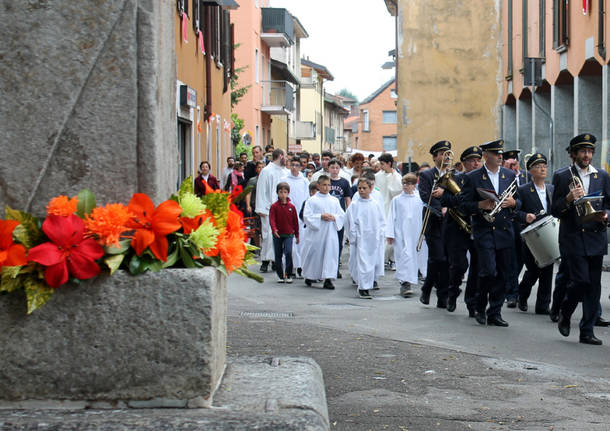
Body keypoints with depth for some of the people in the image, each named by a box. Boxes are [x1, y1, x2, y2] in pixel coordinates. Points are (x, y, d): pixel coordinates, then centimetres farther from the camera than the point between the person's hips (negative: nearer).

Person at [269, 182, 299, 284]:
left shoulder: (291, 207, 2)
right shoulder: (274, 206, -2)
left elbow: (295, 221, 8)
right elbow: (272, 219, -11)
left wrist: (297, 235, 10)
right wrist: (274, 229, -30)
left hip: (289, 234, -1)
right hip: (277, 235, 1)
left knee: (288, 253, -16)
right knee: (278, 256, 6)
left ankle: (288, 275, -7)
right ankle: (280, 275, 18)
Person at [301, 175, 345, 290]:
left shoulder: (334, 200, 11)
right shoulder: (312, 200, 0)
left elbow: (342, 215, 10)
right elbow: (307, 216, -8)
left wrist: (334, 217, -10)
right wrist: (321, 217, -17)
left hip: (331, 232, 3)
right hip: (316, 233, -3)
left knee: (331, 253, -4)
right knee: (315, 254, 5)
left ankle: (328, 279, -2)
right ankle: (309, 277, 25)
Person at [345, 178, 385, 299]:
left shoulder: (376, 205, 7)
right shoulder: (354, 206, -1)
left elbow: (382, 221, 12)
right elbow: (350, 223, -1)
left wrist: (380, 233, 0)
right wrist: (354, 237, -7)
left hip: (374, 240, 3)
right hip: (360, 240, -3)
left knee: (374, 261, 6)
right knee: (362, 263, -8)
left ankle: (367, 285, 22)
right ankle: (363, 288, -5)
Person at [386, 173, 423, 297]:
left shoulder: (419, 200, 4)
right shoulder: (396, 200, 3)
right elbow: (391, 217, 4)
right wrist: (390, 234, -2)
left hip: (415, 233, 2)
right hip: (400, 233, -2)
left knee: (412, 256, 7)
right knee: (404, 256, -9)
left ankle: (405, 283, 19)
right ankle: (405, 283, -13)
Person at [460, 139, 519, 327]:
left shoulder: (510, 175, 12)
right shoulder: (473, 177, -1)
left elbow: (519, 201, 17)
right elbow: (464, 205, -3)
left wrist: (512, 202, -5)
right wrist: (481, 205, -19)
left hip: (505, 232, 4)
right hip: (484, 232, -4)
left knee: (502, 274, 4)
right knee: (489, 271, -13)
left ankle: (495, 314, 13)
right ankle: (480, 308, 9)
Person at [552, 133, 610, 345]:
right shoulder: (562, 176, 2)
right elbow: (554, 210, 0)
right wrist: (568, 199, -19)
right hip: (573, 238, -4)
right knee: (581, 281, -14)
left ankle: (587, 331, 10)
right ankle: (565, 313, 14)